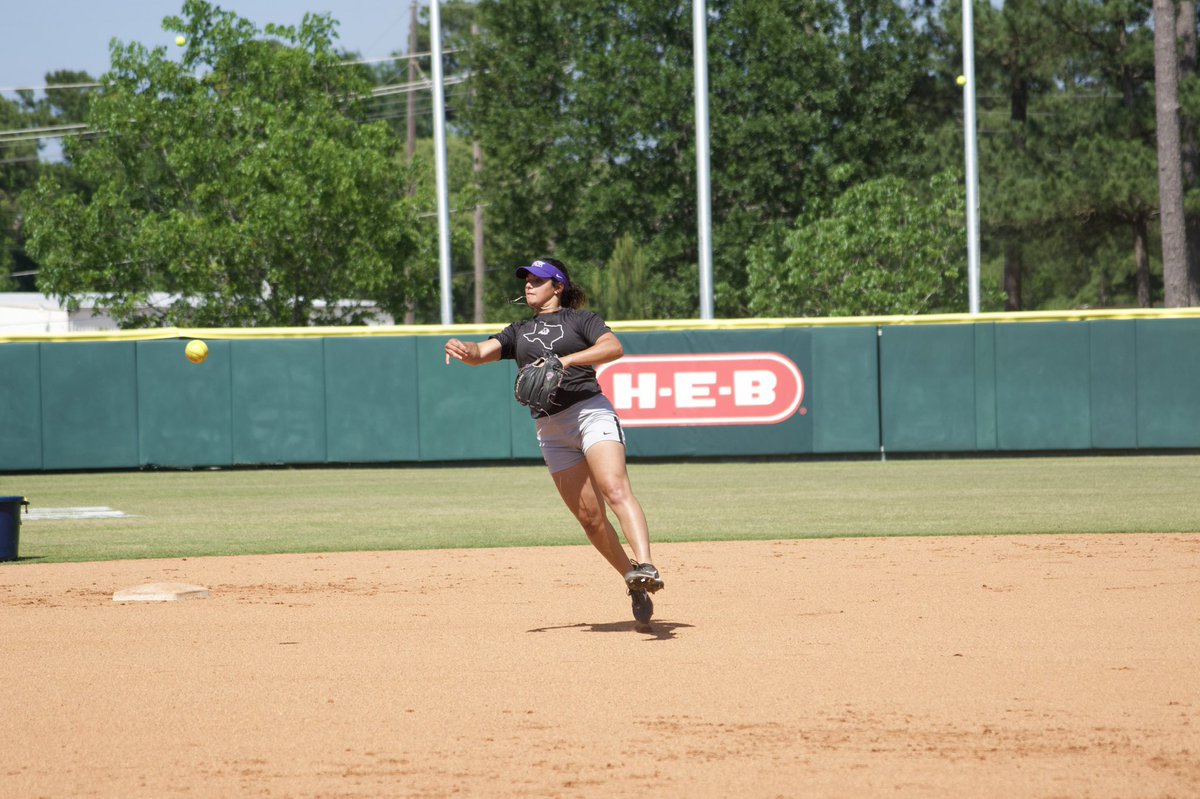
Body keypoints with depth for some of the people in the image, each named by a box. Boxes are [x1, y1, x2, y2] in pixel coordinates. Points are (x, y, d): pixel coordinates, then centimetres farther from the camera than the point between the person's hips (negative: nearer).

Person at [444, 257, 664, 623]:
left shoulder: (580, 319, 7)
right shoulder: (518, 332, 21)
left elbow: (614, 348, -11)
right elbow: (483, 352, 7)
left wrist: (565, 360, -21)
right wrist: (463, 349, -17)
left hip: (590, 412, -5)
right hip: (551, 431, 5)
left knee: (616, 490, -25)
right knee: (589, 517, 2)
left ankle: (645, 567, -39)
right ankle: (634, 582, 12)